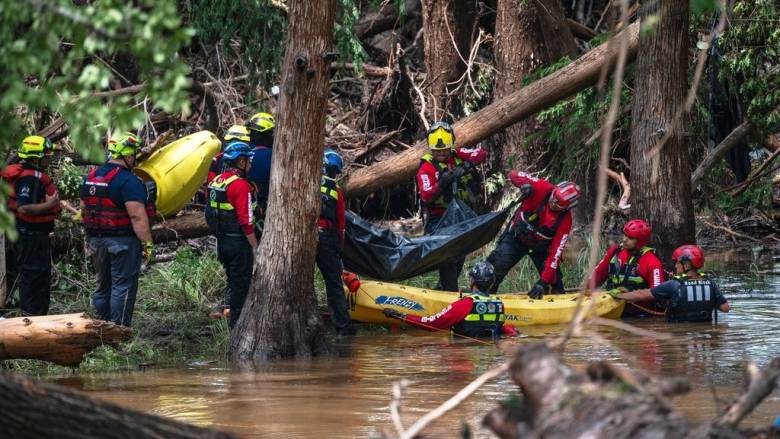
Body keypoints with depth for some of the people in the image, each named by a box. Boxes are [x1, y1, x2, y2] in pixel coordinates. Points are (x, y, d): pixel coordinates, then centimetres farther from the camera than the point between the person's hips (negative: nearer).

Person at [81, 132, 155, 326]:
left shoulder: (91, 176, 10)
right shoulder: (128, 181, -16)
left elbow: (85, 211, 17)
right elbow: (137, 216, -22)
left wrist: (89, 238, 26)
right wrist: (148, 243, -19)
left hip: (96, 240, 8)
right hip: (123, 242, -8)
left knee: (103, 286, 16)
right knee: (123, 286, -1)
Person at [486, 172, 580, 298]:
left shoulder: (565, 220, -26)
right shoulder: (542, 188, -26)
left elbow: (555, 254, -27)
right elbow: (514, 175, -18)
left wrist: (543, 283, -33)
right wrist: (525, 184, -42)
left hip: (540, 247, 0)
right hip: (516, 236, 0)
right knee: (496, 268, -16)